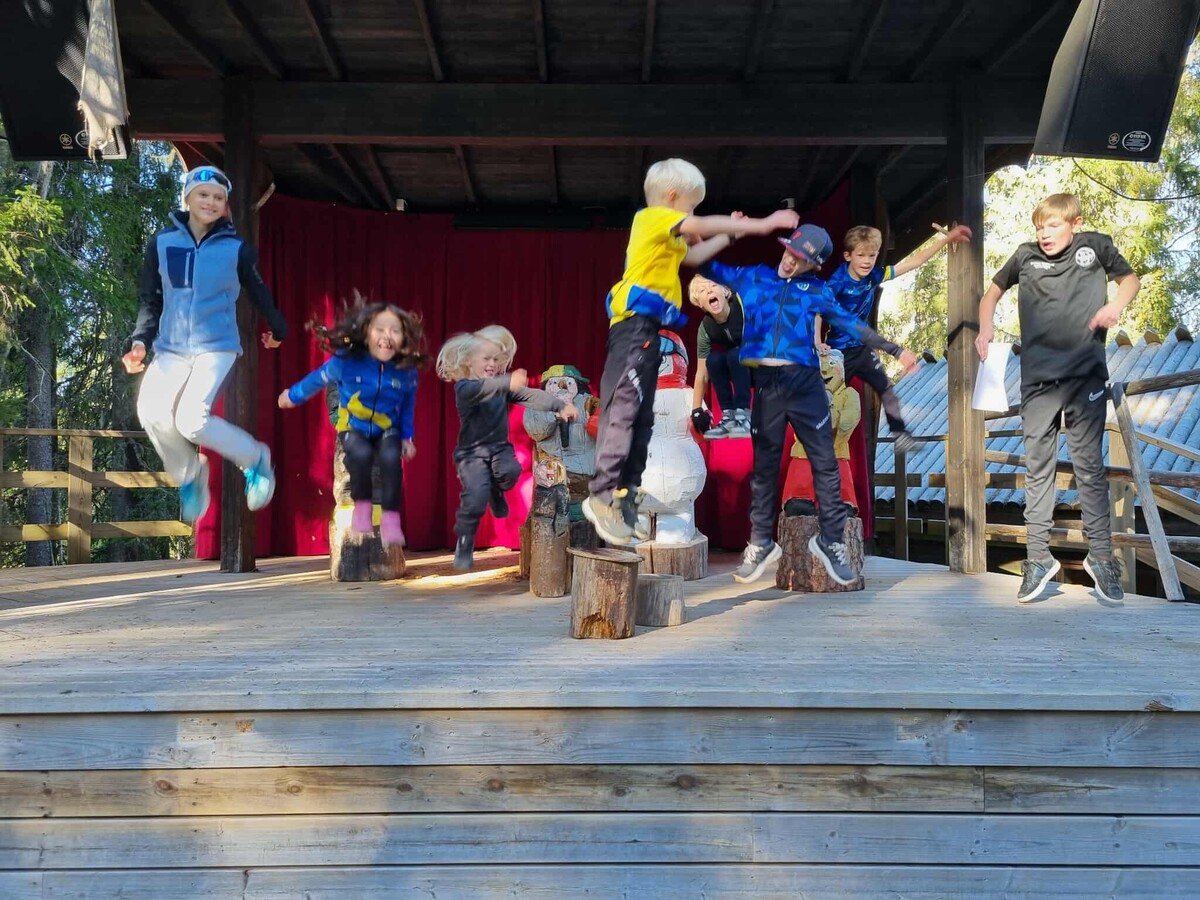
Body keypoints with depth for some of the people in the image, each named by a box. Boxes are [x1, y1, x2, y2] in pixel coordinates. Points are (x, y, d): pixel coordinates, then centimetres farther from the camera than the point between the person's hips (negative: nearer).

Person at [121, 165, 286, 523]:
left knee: (192, 419, -21)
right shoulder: (162, 242, 3)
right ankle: (190, 475, 9)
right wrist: (140, 340, -4)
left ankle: (255, 459, 6)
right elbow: (149, 299, 9)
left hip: (217, 346, -3)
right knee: (152, 413, -19)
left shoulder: (236, 248, -2)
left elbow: (258, 292, 13)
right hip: (171, 347, 3)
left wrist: (278, 329, 26)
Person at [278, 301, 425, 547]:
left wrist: (406, 437, 4)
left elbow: (408, 406, 1)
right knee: (361, 454, -32)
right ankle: (362, 506, -8)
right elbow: (318, 379, -1)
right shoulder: (346, 361, -20)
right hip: (352, 427, -1)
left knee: (391, 458, -30)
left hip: (387, 429, 1)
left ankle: (390, 518, -19)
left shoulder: (406, 371, -16)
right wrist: (293, 395, 14)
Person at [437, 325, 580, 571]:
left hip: (499, 446, 4)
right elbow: (482, 389, -34)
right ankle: (464, 544, 2)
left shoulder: (503, 385, 6)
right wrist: (509, 383, -53)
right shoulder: (464, 387, -11)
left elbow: (531, 396, -5)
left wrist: (561, 406, -19)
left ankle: (496, 492, 9)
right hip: (472, 451, -4)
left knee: (510, 470, -27)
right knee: (476, 498, -19)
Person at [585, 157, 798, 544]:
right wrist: (761, 224, -17)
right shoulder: (653, 217, -4)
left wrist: (730, 235, 27)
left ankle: (625, 499, 8)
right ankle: (602, 495, -18)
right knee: (622, 407, -15)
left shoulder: (665, 234, 26)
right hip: (635, 323, -10)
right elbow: (701, 226, -17)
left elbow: (694, 256, 35)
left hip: (646, 328, 10)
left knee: (641, 416, 7)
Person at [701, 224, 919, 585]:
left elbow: (851, 324, 12)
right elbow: (707, 267, 19)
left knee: (825, 461, 0)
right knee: (763, 465, 7)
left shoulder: (817, 290, 12)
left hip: (805, 381, 0)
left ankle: (831, 541, 12)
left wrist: (895, 350, 8)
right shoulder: (752, 277, 13)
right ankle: (761, 544, 17)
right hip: (765, 382, 0)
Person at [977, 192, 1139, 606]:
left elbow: (1130, 278, 17)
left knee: (1089, 465, 2)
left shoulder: (1096, 246, 2)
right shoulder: (1026, 255, 4)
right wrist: (986, 328, 0)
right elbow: (992, 292, 18)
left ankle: (1101, 556, 12)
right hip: (1038, 379, 1)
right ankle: (1038, 557, 10)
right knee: (1038, 467, 4)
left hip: (1086, 376, -1)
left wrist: (1116, 303, -5)